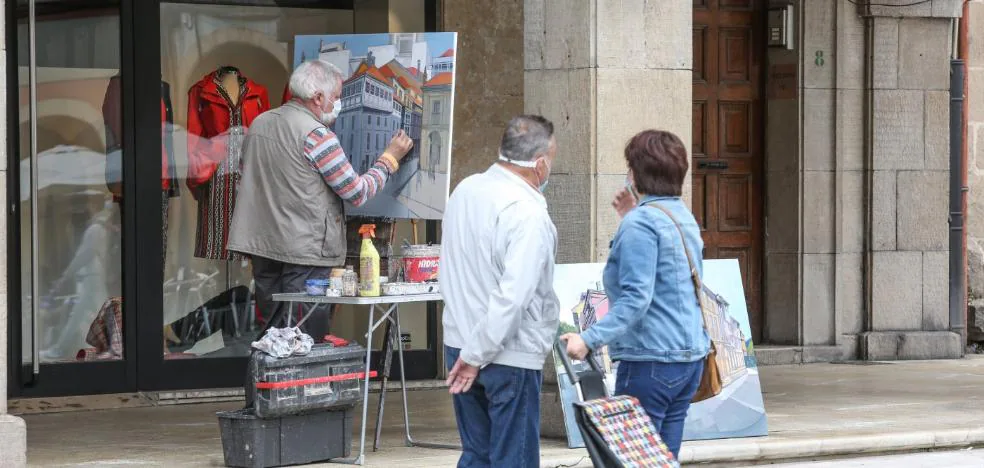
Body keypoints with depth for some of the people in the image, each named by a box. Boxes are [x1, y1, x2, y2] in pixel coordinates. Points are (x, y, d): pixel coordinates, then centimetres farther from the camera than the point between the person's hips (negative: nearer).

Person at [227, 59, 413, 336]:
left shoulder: (259, 124, 10)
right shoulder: (316, 135, -13)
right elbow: (358, 193, -10)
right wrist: (390, 158, 4)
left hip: (261, 248, 8)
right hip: (305, 251, -8)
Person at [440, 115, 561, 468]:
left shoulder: (465, 190, 5)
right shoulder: (528, 214, -20)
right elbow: (513, 295, -26)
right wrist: (477, 355, -18)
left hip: (459, 343, 8)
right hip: (511, 355, -8)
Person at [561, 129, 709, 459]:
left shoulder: (640, 223, -15)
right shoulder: (684, 216, 13)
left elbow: (636, 299, -24)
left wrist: (590, 339, -30)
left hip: (651, 361, -9)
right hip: (690, 357, 9)